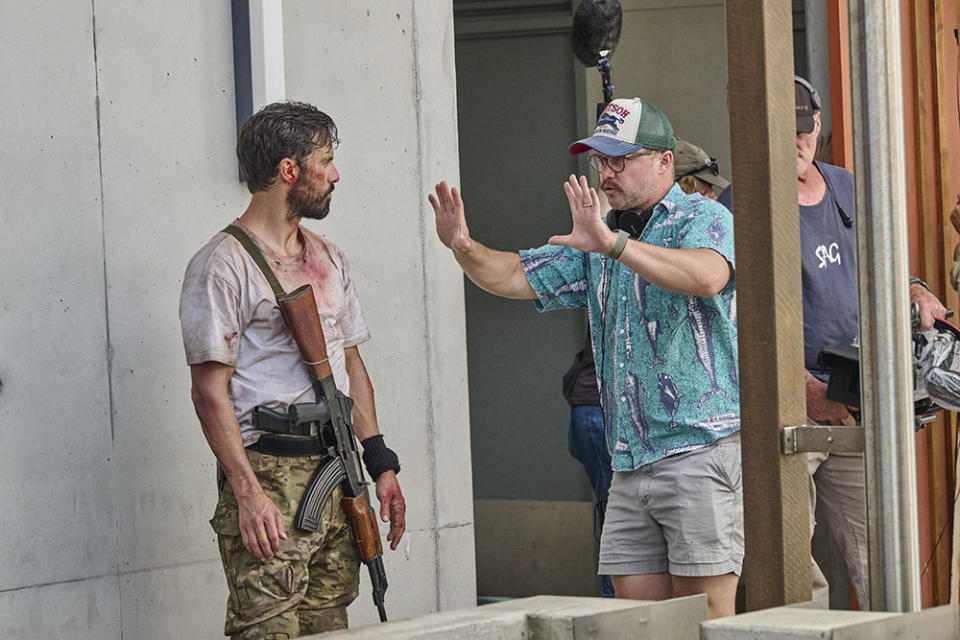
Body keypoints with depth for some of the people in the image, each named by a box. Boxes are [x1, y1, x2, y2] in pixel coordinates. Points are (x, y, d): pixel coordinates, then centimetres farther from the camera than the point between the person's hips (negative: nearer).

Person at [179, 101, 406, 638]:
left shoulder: (330, 259, 17)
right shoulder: (223, 265, -7)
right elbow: (210, 389, -11)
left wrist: (382, 464, 13)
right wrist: (247, 493, -18)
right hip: (271, 470, -7)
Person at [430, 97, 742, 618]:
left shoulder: (702, 219, -4)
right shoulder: (599, 240, 20)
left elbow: (707, 275, -26)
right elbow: (518, 277, 17)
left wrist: (610, 243, -37)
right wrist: (465, 249, -5)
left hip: (702, 451, -7)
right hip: (631, 462, 7)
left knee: (706, 616, -8)